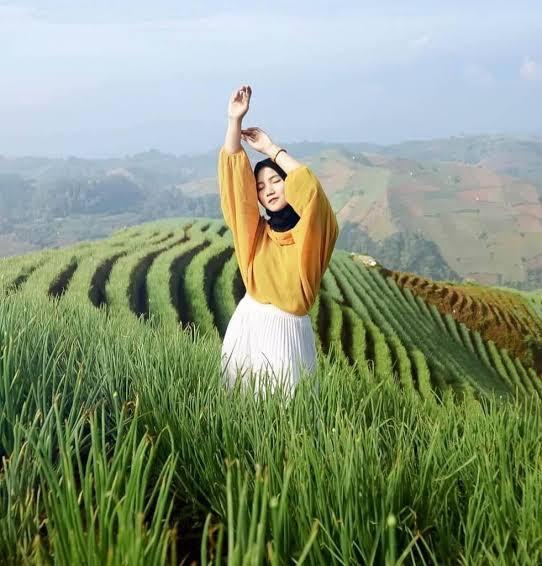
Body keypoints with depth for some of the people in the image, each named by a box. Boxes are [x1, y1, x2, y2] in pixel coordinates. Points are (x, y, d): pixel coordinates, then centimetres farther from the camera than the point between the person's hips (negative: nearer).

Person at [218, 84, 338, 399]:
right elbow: (234, 183, -1)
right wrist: (235, 121, -7)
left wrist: (270, 148, -13)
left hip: (286, 330, -4)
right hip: (247, 324, 4)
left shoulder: (311, 232, -5)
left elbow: (311, 189, -23)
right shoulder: (256, 231, 5)